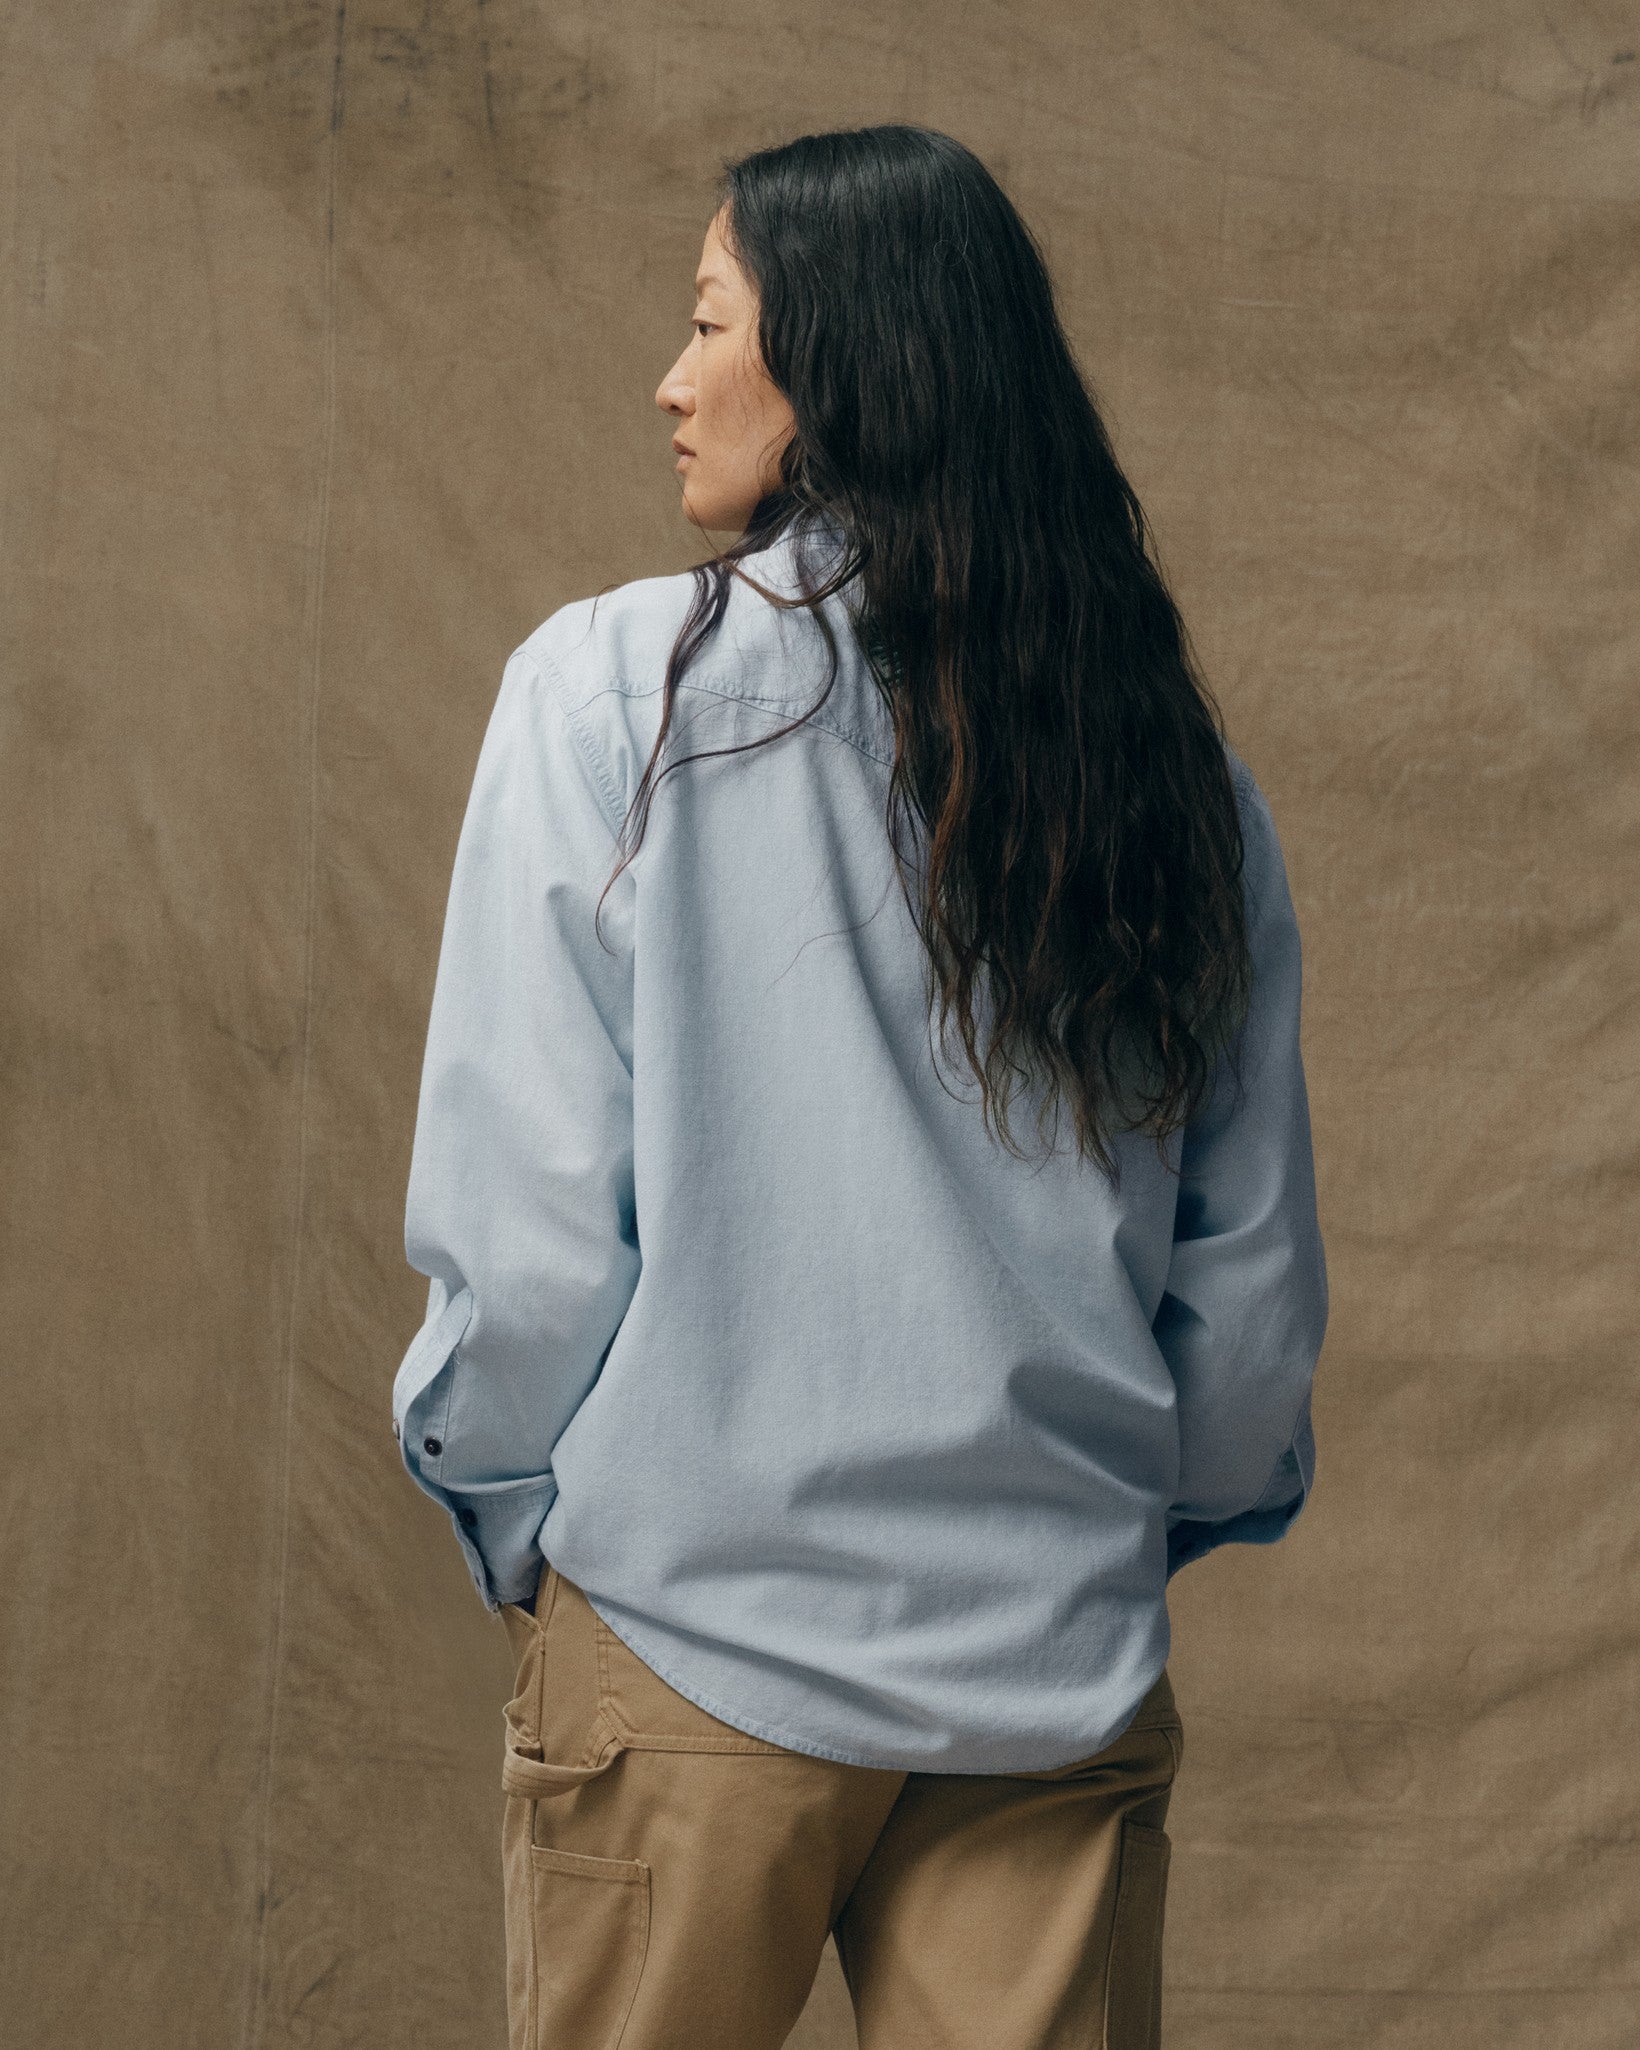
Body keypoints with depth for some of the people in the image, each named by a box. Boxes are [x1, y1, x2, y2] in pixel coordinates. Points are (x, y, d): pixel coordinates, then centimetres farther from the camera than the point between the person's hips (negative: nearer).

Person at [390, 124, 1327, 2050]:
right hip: (1064, 1672, 3)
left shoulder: (613, 688, -8)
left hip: (688, 1631, -3)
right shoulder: (1169, 750, 3)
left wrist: (509, 1524, 6)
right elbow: (1255, 1262, 7)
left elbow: (522, 1204, -9)